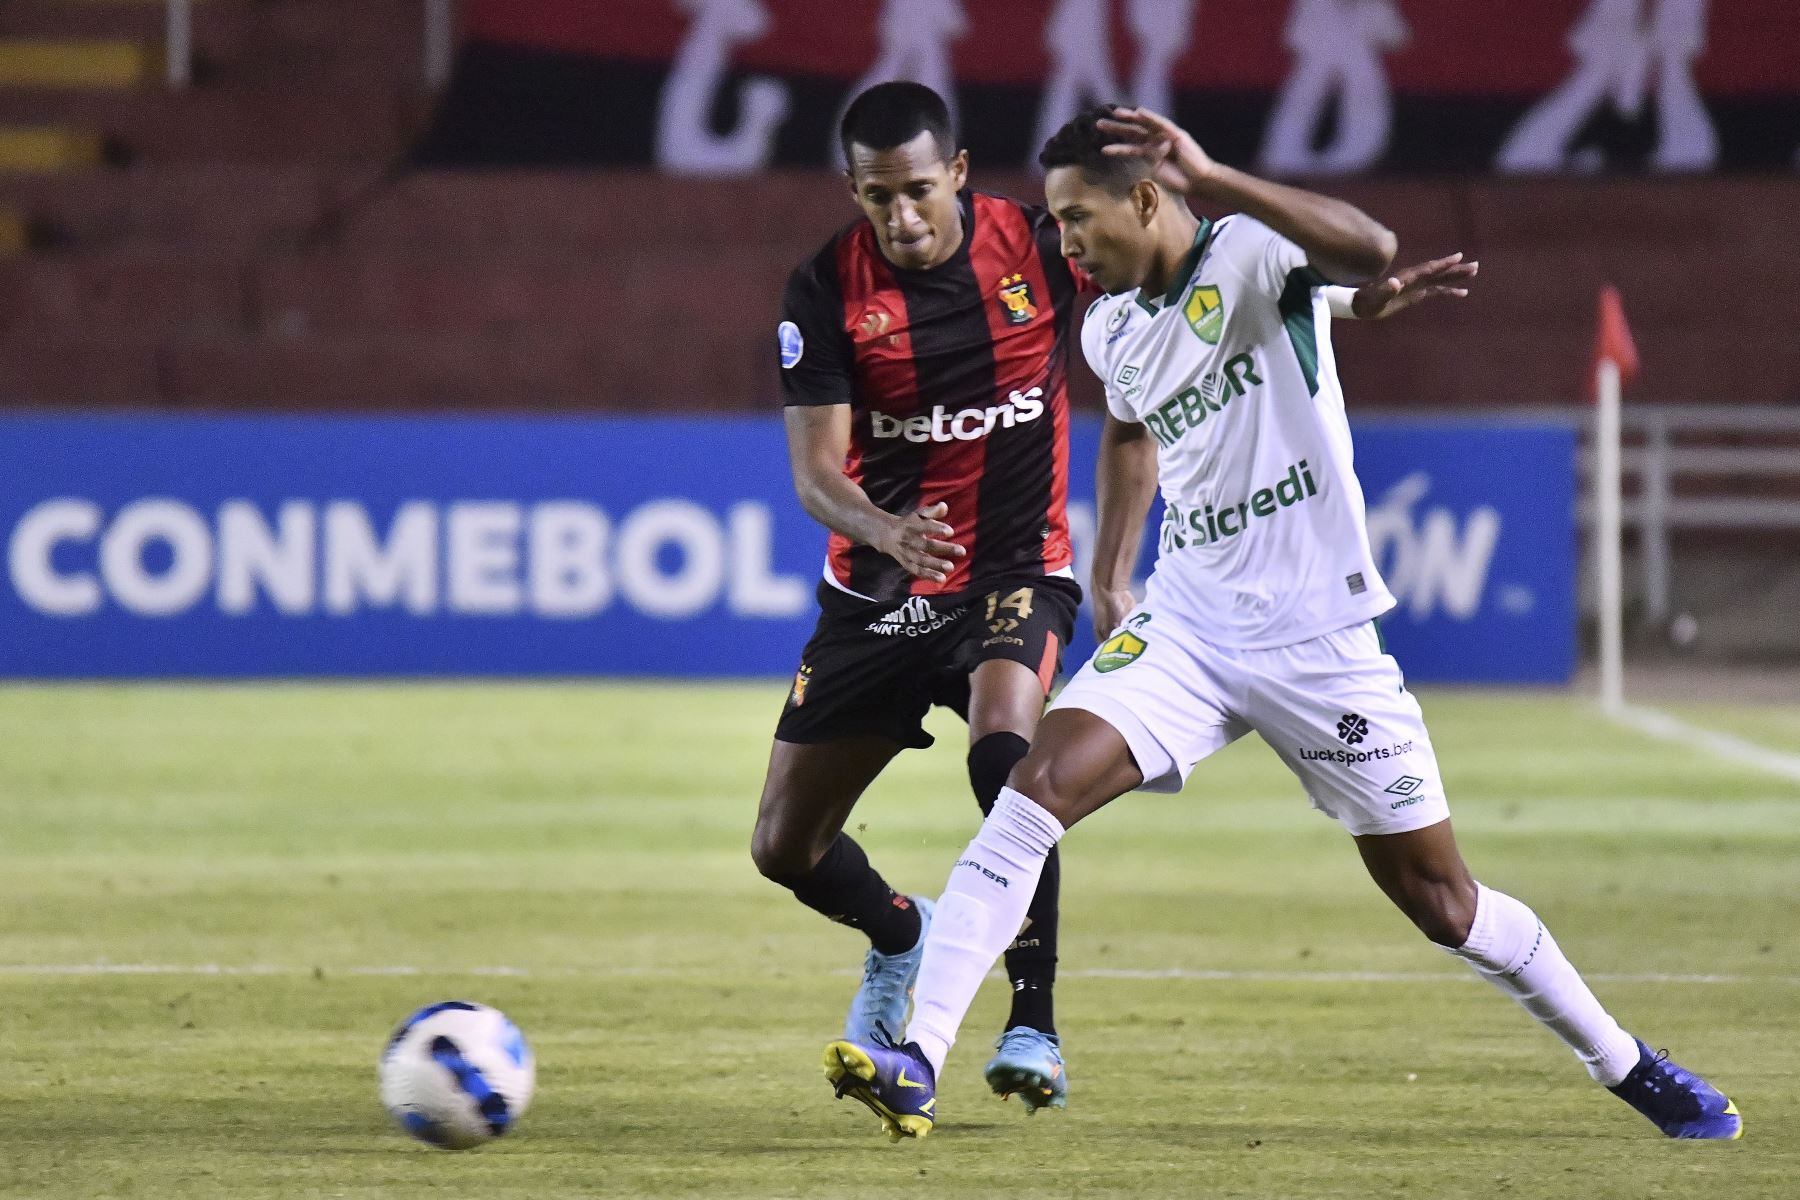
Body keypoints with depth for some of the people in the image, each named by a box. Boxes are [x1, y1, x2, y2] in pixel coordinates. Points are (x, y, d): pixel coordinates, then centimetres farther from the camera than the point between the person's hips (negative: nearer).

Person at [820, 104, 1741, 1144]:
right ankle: (921, 1064, -21)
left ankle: (1625, 1062, 25)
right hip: (1188, 624, 5)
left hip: (1318, 637, -5)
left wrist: (1211, 181, -40)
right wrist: (1110, 577, 22)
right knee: (1037, 787, -18)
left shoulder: (1253, 256, -13)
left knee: (1442, 904, 3)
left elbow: (1373, 251, -36)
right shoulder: (1111, 331, 7)